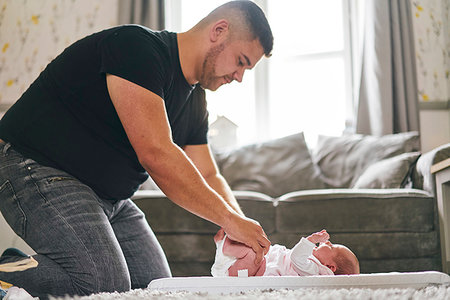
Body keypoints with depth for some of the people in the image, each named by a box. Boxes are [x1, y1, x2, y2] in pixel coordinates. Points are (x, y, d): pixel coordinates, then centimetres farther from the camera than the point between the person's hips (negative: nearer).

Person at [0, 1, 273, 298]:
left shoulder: (195, 104, 9)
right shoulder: (137, 46, -21)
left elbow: (209, 177, 13)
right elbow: (156, 154, -29)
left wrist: (242, 226, -6)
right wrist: (229, 219, -23)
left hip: (110, 197, 10)